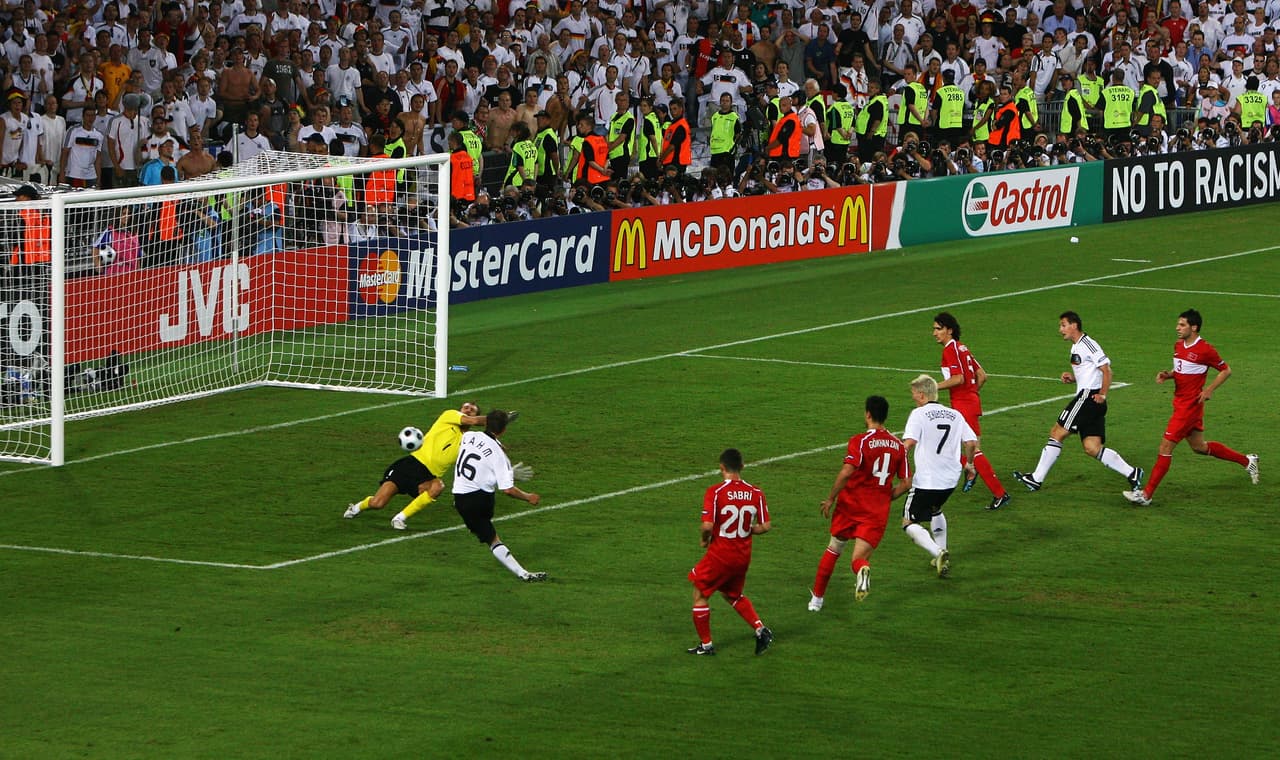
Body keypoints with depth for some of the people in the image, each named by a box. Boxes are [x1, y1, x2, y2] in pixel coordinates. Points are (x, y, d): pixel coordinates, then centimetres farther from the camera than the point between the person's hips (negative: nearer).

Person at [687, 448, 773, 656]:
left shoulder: (715, 492, -16)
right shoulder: (756, 493, -3)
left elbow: (707, 525, -23)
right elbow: (765, 526, -2)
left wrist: (705, 539, -1)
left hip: (720, 554, -5)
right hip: (743, 556, 5)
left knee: (700, 594, 13)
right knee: (733, 595, 28)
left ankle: (706, 645, 17)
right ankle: (761, 630, 12)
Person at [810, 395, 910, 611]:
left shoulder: (860, 441, -10)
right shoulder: (898, 445, 6)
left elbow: (846, 472, -22)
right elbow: (906, 484, 7)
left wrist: (830, 499, -10)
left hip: (851, 504, -2)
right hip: (878, 512, 2)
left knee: (834, 550, 18)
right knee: (859, 557, 2)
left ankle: (817, 598, 26)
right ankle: (863, 570, -37)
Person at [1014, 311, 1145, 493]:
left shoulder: (1088, 344, -10)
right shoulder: (1076, 347, 21)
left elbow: (1106, 370, -13)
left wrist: (1102, 395, -16)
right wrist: (1072, 378, 11)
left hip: (1089, 396, -10)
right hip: (1085, 396, 10)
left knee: (1057, 433, -5)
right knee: (1091, 447, 2)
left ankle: (1036, 479, -1)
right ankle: (1131, 473, 0)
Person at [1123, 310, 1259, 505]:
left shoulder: (1205, 349, -16)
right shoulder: (1178, 346, 8)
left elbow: (1226, 370, -6)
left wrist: (1209, 390, -17)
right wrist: (1167, 375, 0)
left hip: (1190, 405, -9)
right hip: (1180, 402, 9)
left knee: (1166, 447, -10)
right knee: (1199, 447, 20)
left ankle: (1147, 494, -6)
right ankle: (1246, 461, 35)